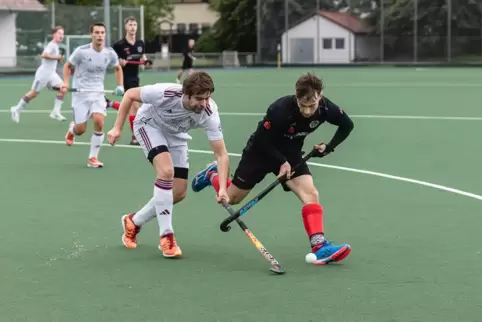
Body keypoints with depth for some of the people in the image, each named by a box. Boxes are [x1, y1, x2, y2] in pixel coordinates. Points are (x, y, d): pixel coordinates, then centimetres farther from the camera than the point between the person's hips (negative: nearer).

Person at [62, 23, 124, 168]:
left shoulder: (110, 53, -4)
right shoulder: (81, 51, -14)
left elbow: (118, 68, 15)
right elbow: (67, 66, 1)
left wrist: (120, 86, 2)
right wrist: (66, 83, -13)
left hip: (97, 93, 2)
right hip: (80, 92, -2)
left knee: (99, 122, -21)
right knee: (81, 130, -2)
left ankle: (93, 158, -5)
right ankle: (72, 129, 40)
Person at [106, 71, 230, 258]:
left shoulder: (209, 113, -32)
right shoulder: (166, 93, -39)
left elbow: (221, 154, -31)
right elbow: (130, 94, -21)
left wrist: (222, 188, -42)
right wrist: (117, 128, -21)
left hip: (175, 135, 4)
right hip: (149, 124, -4)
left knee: (179, 193, 1)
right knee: (166, 171, -28)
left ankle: (134, 222, 23)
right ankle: (166, 236, -17)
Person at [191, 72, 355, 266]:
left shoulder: (325, 108, -22)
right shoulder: (281, 110, -36)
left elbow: (347, 125, -1)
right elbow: (262, 140, -22)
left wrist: (329, 147, -10)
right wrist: (282, 162, -23)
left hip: (290, 154, 3)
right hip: (261, 150, -3)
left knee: (310, 194, -20)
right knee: (232, 198, 11)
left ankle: (319, 246, -26)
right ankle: (211, 175, 42)